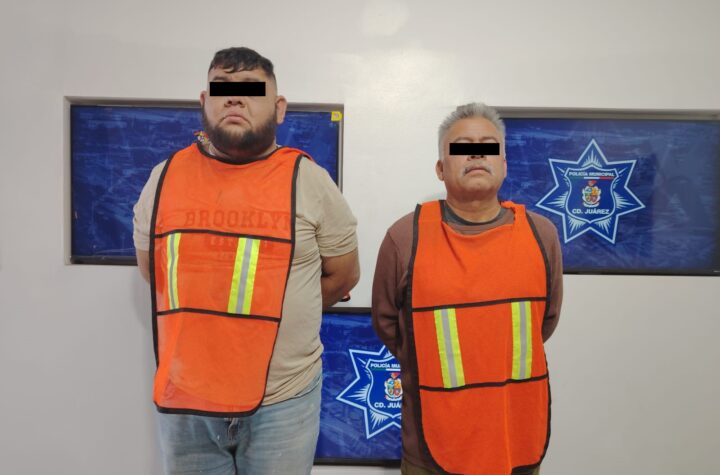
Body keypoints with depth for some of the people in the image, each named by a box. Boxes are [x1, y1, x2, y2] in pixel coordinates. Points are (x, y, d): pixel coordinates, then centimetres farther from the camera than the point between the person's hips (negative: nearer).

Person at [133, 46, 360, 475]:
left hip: (282, 401, -2)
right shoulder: (166, 176, 1)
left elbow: (343, 276, 2)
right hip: (183, 399, 3)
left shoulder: (309, 180, -7)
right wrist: (202, 320, 8)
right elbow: (151, 269, 13)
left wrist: (279, 317, 5)